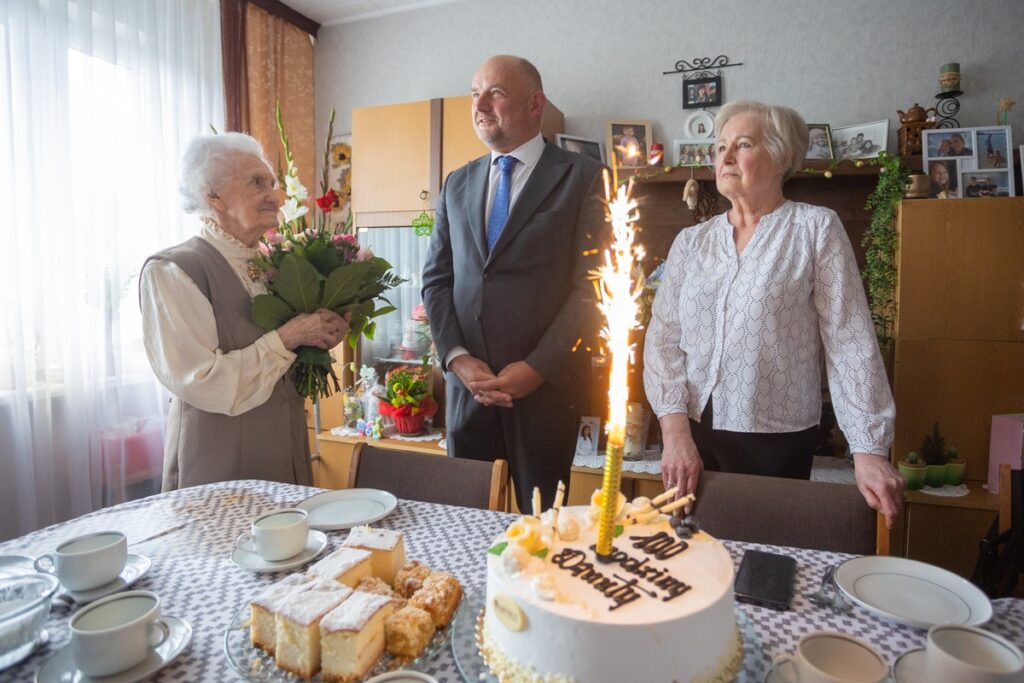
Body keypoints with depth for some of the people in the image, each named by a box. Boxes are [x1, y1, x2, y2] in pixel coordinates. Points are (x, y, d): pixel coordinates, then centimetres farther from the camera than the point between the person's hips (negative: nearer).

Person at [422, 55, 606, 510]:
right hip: (467, 382, 4)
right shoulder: (457, 184, 13)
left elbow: (592, 284, -8)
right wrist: (457, 357, -5)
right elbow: (436, 279, 10)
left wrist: (538, 368, -13)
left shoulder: (583, 177, -1)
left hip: (546, 383, -3)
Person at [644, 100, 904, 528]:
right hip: (691, 434, 3)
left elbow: (849, 342, -5)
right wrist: (675, 429, -9)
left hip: (776, 442, -2)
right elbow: (663, 337, 2)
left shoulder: (816, 229, 0)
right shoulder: (691, 242, 8)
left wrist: (869, 450, -10)